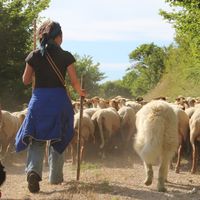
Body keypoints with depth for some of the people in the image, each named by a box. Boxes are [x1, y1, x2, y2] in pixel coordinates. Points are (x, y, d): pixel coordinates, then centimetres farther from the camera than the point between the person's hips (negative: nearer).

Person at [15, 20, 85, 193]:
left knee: (37, 139, 6)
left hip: (38, 99, 1)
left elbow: (26, 80, 7)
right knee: (57, 139, 15)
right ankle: (56, 176, 23)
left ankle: (33, 169, -20)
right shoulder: (66, 56, -5)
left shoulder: (34, 56, 0)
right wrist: (81, 92, 17)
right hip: (59, 99, -1)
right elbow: (74, 82, -3)